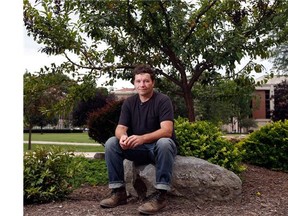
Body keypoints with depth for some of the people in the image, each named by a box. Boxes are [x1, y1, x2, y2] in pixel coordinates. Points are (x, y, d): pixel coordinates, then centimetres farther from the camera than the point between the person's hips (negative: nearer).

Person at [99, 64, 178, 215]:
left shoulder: (162, 100, -13)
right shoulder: (129, 103, 1)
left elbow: (167, 130, -26)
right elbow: (120, 128, -7)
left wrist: (142, 138, -44)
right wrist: (122, 137, -34)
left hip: (159, 148, -4)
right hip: (137, 149, 4)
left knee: (164, 143, -38)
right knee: (111, 143, -18)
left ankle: (161, 195, -32)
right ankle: (118, 192, -13)